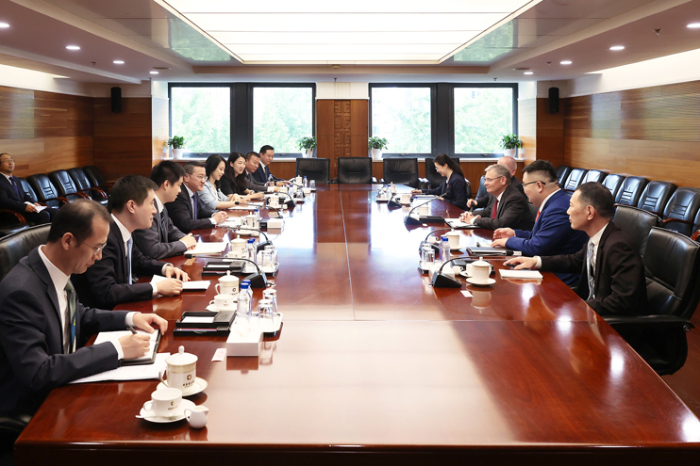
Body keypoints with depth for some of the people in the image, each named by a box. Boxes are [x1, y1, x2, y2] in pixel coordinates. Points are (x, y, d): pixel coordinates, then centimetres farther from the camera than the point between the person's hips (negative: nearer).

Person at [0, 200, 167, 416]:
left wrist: (131, 318, 2)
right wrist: (116, 349, -28)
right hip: (28, 409, -8)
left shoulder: (57, 269, -2)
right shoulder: (21, 292, -27)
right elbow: (37, 374, -31)